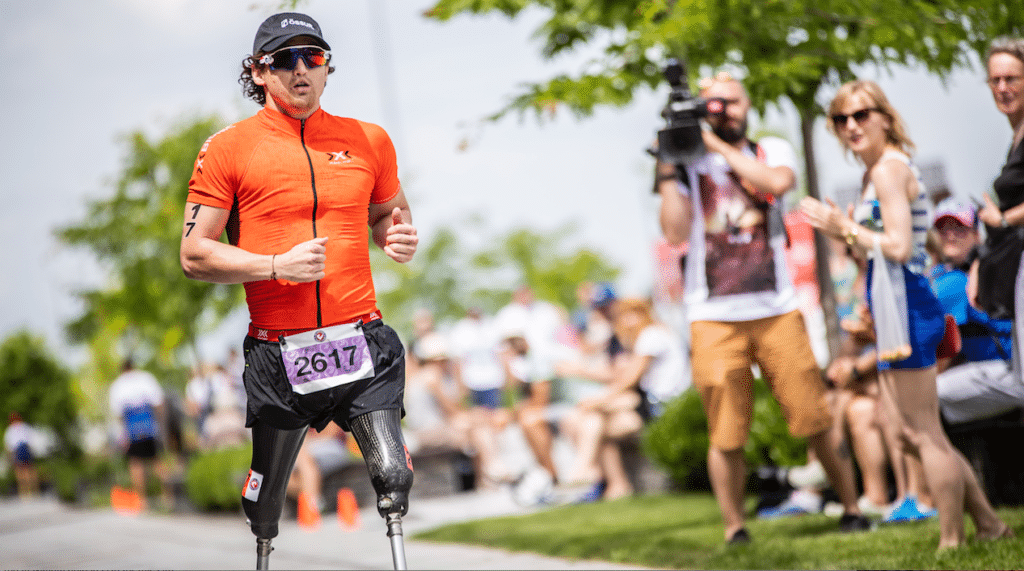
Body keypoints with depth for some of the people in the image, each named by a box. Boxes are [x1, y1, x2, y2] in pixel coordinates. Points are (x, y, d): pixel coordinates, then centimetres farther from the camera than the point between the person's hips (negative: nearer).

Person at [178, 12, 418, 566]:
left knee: (393, 475, -15)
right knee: (265, 499, 9)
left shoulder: (368, 140, 9)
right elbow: (194, 254, -1)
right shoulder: (229, 148, 0)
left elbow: (390, 213, 25)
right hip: (278, 350, -1)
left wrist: (400, 237, 1)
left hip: (360, 341, 1)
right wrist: (277, 264, -14)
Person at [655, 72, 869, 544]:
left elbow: (778, 182, -13)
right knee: (726, 436, -4)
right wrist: (666, 168, -7)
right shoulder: (687, 163, 8)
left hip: (777, 311, 1)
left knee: (816, 422, -2)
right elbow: (675, 232, -5)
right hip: (714, 319, -1)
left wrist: (718, 145, -9)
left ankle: (851, 507, 15)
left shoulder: (772, 150, 12)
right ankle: (734, 530, 7)